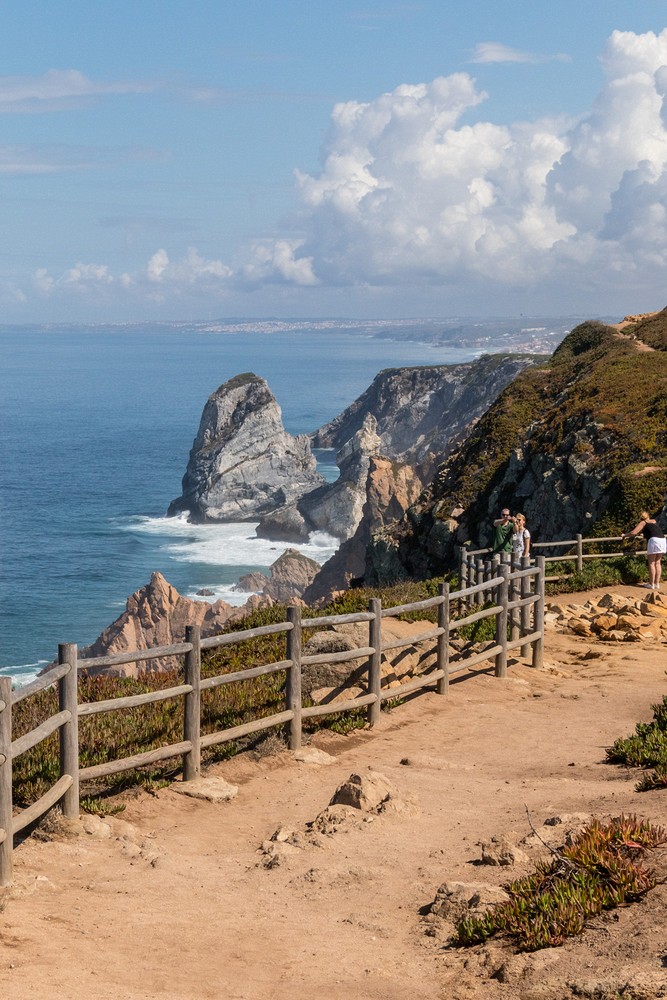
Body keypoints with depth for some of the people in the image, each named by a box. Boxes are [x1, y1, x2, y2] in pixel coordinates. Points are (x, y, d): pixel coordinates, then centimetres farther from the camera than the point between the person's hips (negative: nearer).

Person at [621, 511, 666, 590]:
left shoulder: (643, 523, 10)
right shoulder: (654, 521, 27)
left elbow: (633, 533, 1)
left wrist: (625, 535, 17)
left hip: (654, 540, -6)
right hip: (663, 540, 6)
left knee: (651, 563, 2)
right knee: (657, 563, 11)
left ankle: (651, 584, 1)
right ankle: (657, 583, 11)